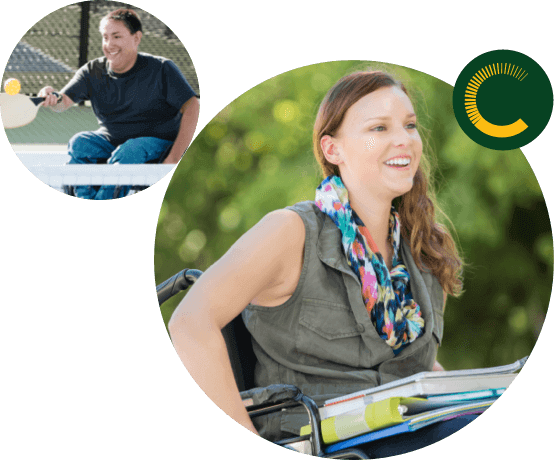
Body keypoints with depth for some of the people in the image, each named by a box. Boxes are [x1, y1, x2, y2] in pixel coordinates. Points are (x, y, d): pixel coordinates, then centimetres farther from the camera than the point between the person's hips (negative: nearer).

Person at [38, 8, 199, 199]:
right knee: (79, 143, -25)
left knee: (127, 153, -35)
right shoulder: (93, 71, 1)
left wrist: (174, 157, -23)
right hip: (111, 140, 4)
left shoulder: (161, 69, -9)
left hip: (154, 142, -4)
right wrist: (53, 100, -38)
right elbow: (64, 102, -10)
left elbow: (192, 106, -14)